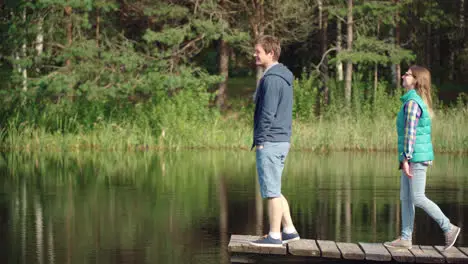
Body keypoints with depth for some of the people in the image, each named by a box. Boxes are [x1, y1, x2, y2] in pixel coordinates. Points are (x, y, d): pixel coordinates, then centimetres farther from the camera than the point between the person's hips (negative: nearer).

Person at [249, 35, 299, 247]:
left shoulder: (272, 79, -15)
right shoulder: (283, 77, 17)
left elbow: (267, 113, -19)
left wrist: (260, 140, -14)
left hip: (270, 142, -10)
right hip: (282, 141, 10)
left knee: (271, 191, -5)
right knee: (274, 190, 15)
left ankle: (274, 236, -1)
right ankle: (289, 230, 17)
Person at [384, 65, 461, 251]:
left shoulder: (412, 102, -16)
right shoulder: (419, 101, 15)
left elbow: (410, 132, -21)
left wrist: (406, 159, -22)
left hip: (416, 157, -10)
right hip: (415, 157, 10)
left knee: (418, 199, -7)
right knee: (406, 198, 9)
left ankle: (449, 228, 0)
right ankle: (405, 238, 10)